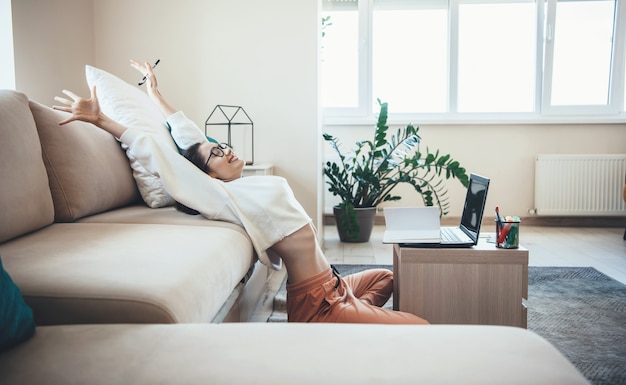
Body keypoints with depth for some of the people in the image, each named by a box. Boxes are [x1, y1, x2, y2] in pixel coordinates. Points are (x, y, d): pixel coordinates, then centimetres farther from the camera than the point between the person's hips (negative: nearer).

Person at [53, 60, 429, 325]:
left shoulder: (243, 187, 8)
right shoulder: (227, 197, -16)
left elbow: (194, 139, 13)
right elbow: (164, 157, -18)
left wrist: (158, 96, 22)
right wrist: (101, 120, -18)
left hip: (330, 286, 10)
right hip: (316, 306, -10)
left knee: (385, 277, 34)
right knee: (421, 331, -10)